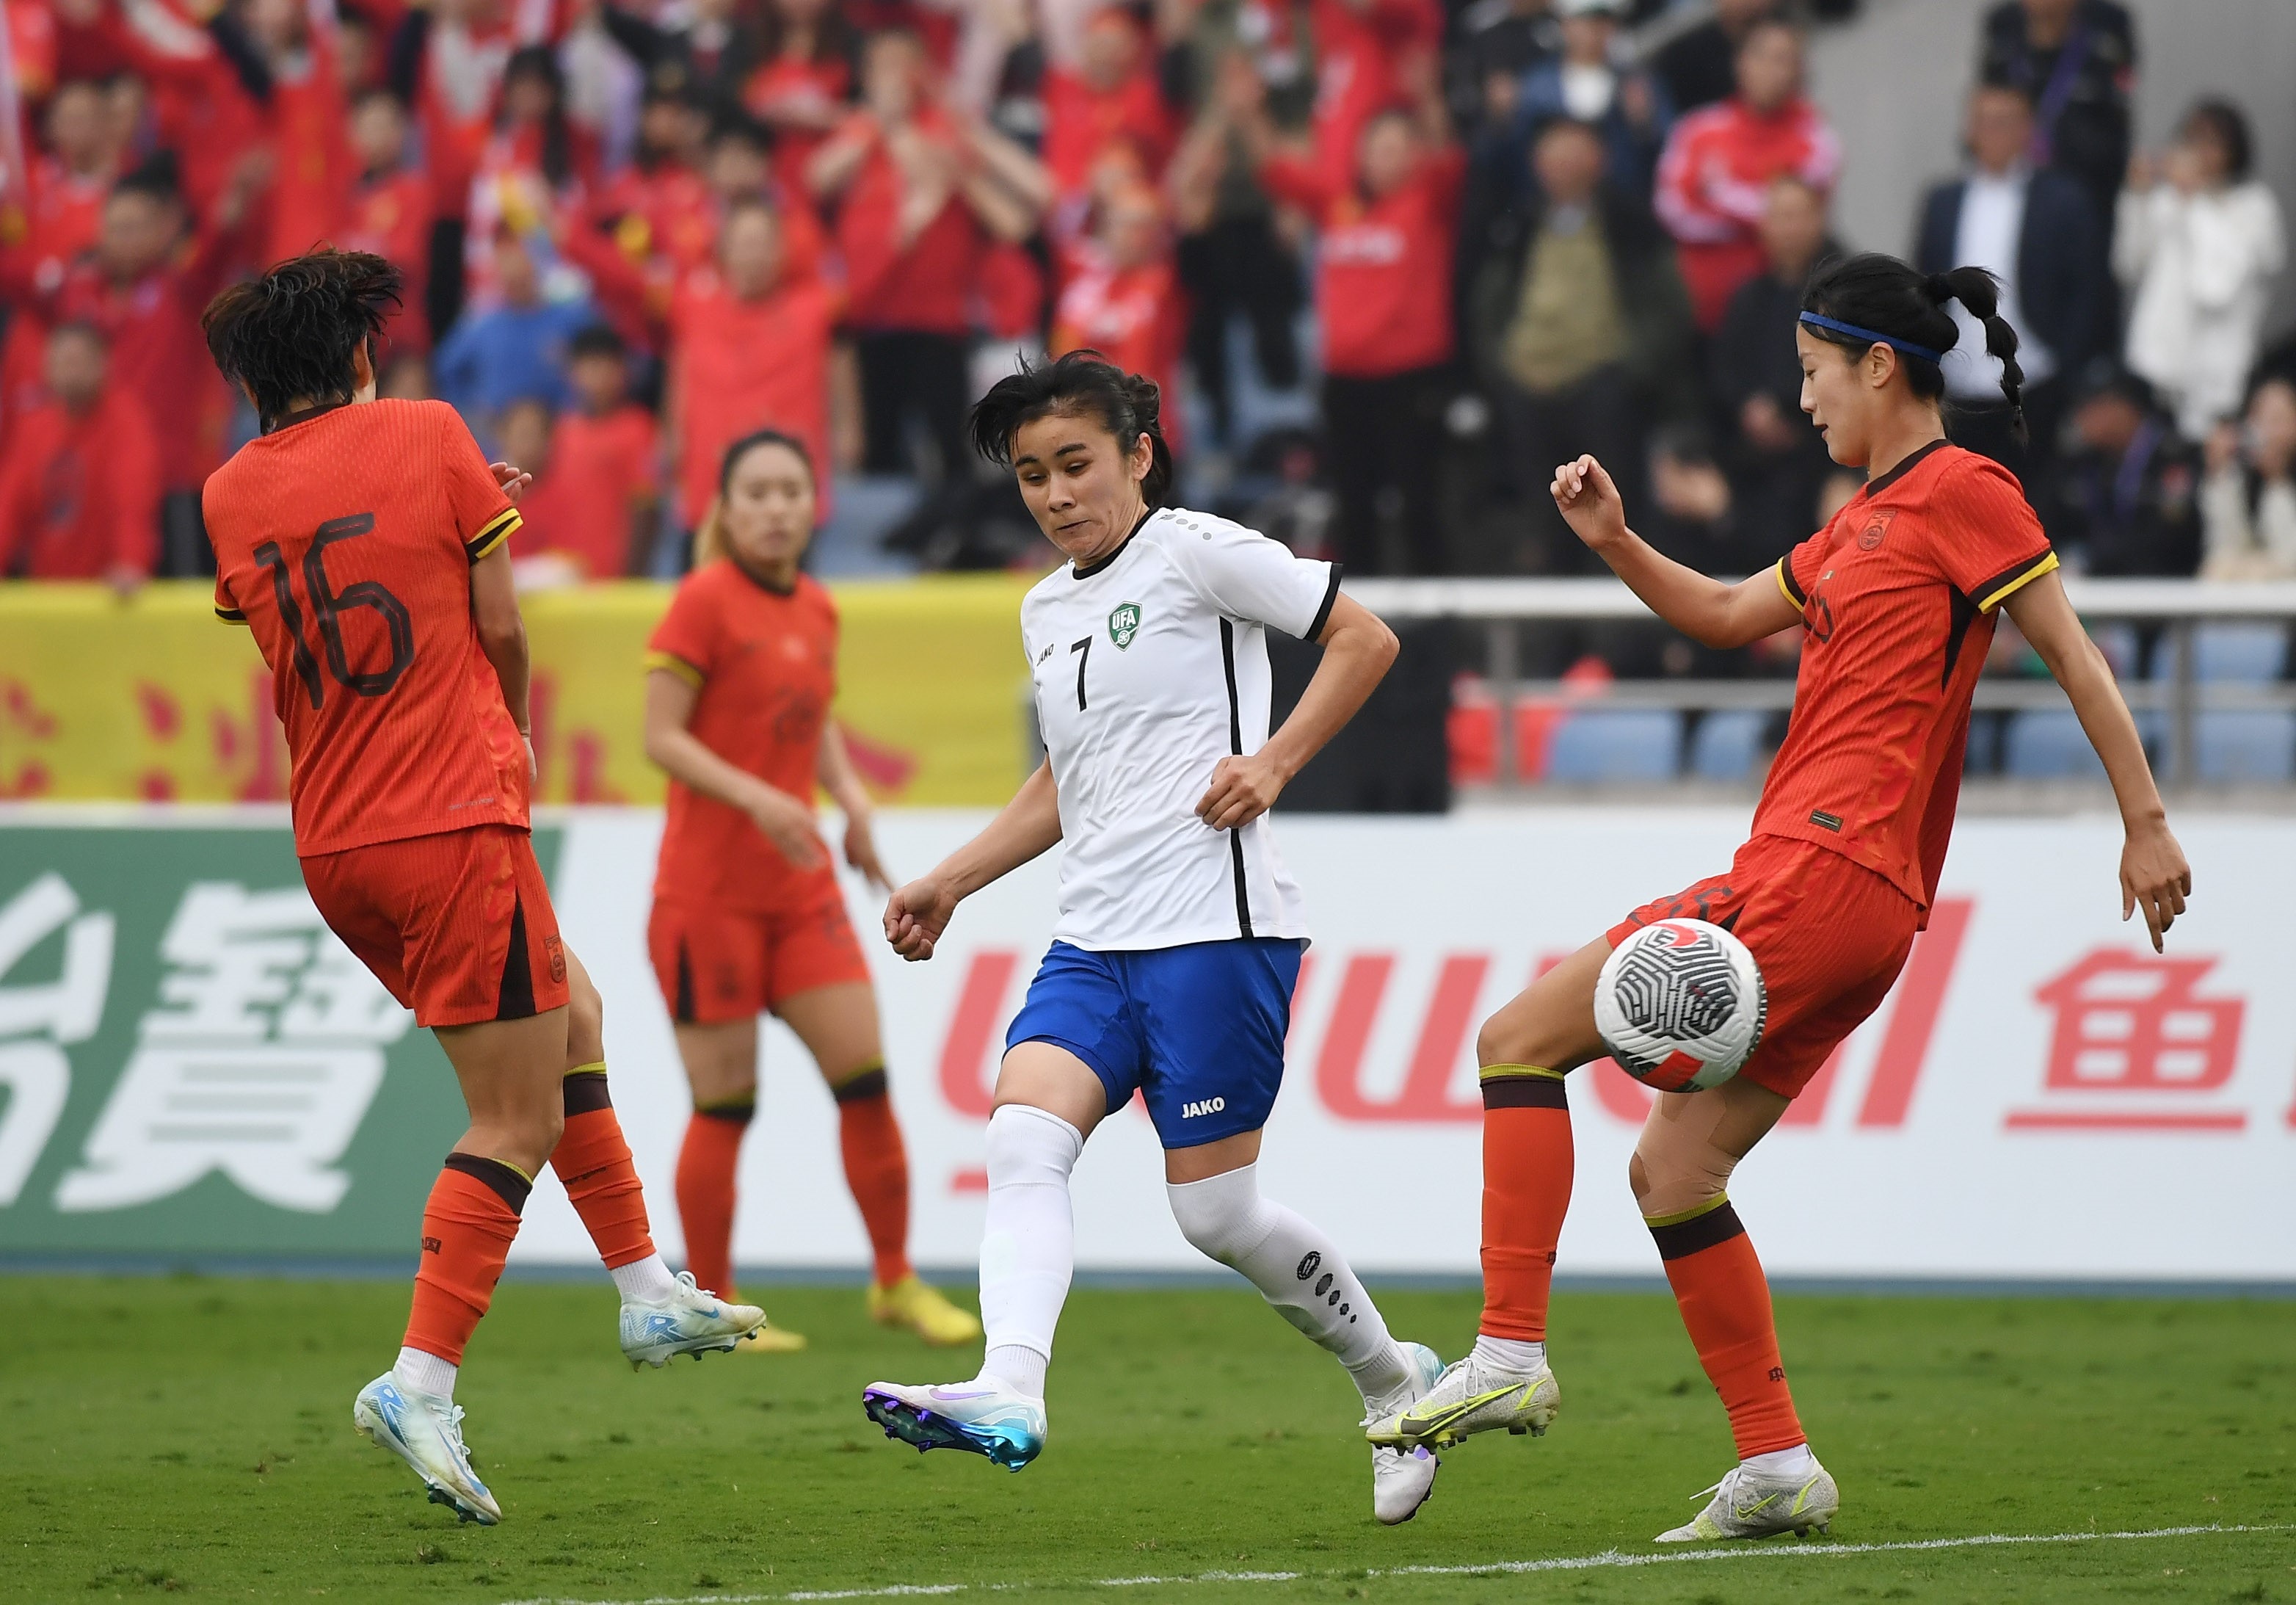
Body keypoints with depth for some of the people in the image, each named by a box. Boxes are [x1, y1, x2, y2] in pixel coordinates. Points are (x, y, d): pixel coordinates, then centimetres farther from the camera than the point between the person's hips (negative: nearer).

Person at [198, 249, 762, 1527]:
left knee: (572, 1012, 24)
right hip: (453, 821, -7)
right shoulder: (427, 436, -5)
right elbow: (500, 627, -3)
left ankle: (651, 1291, 24)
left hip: (332, 844, 7)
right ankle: (421, 1385, -14)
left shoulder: (231, 495, 7)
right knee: (519, 1123, -3)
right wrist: (516, 731, 18)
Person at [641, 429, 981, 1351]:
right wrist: (757, 798, -26)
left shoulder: (816, 612, 10)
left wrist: (850, 797, 5)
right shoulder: (705, 601, -10)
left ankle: (894, 1283, 12)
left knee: (864, 1076, 0)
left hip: (799, 886, 6)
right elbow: (661, 737, -13)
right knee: (724, 1101, -3)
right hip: (708, 887, -6)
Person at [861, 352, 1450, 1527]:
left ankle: (1393, 1379, 18)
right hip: (1093, 939, 7)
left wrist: (1274, 762, -13)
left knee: (1215, 1211, -5)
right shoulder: (1046, 612, 20)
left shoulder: (1195, 553, -3)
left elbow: (1365, 638, -4)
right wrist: (950, 883, 25)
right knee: (1023, 1141, -18)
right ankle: (1007, 1396, -36)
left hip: (1214, 927, -7)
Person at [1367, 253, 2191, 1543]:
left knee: (1522, 1038, -9)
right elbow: (1726, 615, 31)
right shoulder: (1869, 519, 22)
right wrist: (1617, 543, 14)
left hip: (1825, 871, -10)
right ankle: (1779, 1471, 11)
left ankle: (1511, 1358, -13)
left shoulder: (1961, 492, -5)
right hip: (1839, 898, 10)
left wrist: (2147, 823, -10)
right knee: (1673, 1169, 11)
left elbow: (2072, 652, -8)